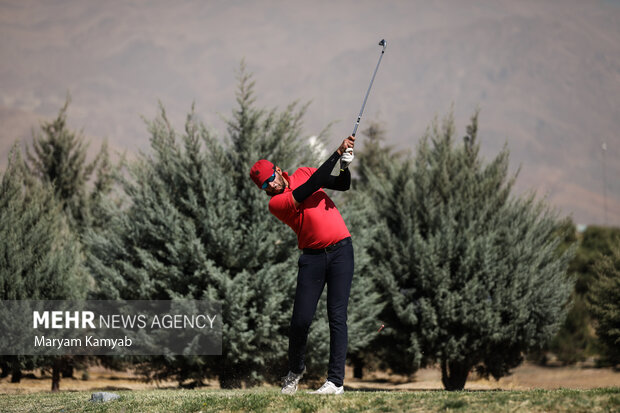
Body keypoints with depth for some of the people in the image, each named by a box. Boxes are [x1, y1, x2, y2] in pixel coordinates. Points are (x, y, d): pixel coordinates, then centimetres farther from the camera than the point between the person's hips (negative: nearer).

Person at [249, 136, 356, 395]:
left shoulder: (302, 174, 9)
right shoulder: (275, 204, -7)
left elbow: (342, 185, 11)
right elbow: (312, 186, -17)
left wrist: (345, 165, -11)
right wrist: (337, 153, -16)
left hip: (340, 249, 1)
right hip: (312, 256, -1)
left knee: (337, 316, -8)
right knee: (301, 319, -7)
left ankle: (336, 381, -10)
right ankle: (295, 370, 20)